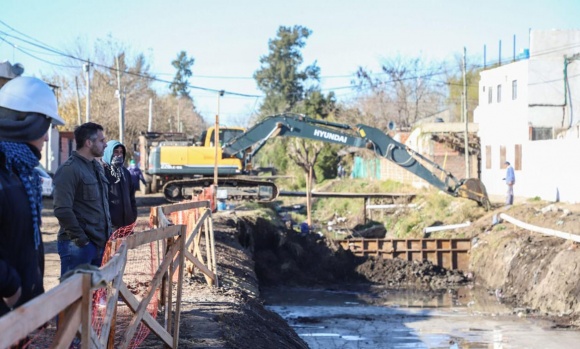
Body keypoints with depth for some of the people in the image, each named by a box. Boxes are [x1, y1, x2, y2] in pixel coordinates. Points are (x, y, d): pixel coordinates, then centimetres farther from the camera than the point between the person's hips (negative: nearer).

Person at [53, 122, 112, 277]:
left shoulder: (97, 167, 15)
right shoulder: (69, 170, -14)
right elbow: (62, 210, -21)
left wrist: (108, 232, 14)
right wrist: (80, 239, -19)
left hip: (99, 242, 9)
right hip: (78, 245, -9)